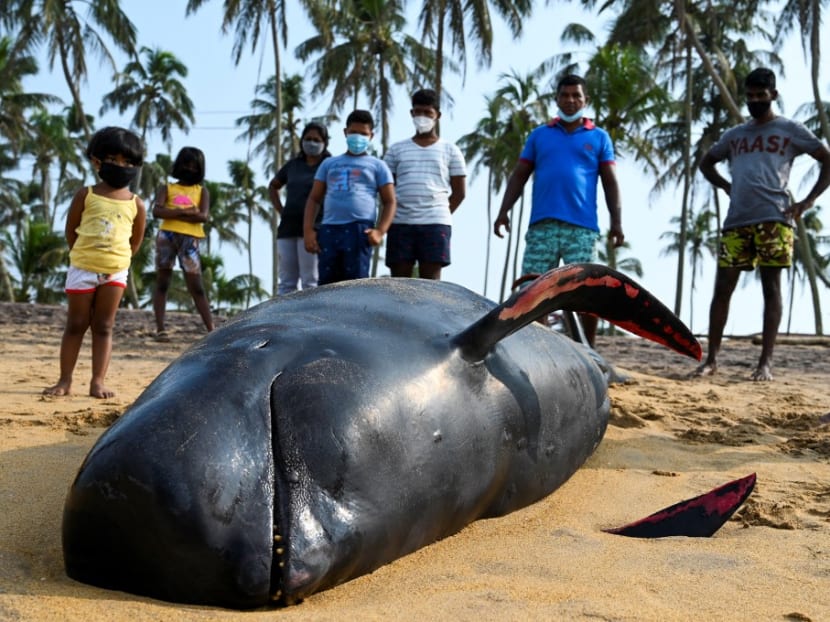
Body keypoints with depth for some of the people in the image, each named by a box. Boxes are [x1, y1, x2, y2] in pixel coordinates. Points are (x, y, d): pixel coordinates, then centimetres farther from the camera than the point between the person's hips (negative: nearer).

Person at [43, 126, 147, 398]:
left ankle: (97, 382, 7)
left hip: (115, 272, 1)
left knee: (103, 327, 5)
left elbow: (135, 241, 10)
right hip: (82, 268, -1)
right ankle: (65, 381, 12)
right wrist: (83, 256, 8)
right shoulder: (86, 195, -1)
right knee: (76, 325, 5)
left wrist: (117, 259, 9)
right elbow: (71, 231, 5)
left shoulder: (136, 205, 1)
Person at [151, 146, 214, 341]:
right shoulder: (166, 188, 12)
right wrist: (185, 211, -11)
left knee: (196, 286, -1)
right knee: (162, 282, 2)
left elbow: (203, 216, -4)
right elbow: (157, 211, -6)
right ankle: (160, 329, 2)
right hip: (166, 236, 0)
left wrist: (173, 214, -7)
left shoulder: (201, 191, 13)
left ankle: (211, 330, -2)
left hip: (189, 239, 0)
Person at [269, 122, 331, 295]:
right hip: (288, 227, 5)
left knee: (310, 282, -5)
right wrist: (280, 210, 16)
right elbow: (273, 186, 30)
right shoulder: (293, 165, 16)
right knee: (286, 281, 6)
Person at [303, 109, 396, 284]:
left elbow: (389, 202, 8)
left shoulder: (377, 165, 14)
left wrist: (380, 231, -9)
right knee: (327, 285, 0)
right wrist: (308, 230, 5)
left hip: (359, 230, -3)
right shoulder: (329, 163, 23)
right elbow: (314, 199, 20)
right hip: (328, 230, 3)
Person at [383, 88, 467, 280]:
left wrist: (442, 214, 3)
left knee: (431, 281, -5)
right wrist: (392, 213, 2)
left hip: (435, 223, -2)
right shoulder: (397, 150, 15)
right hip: (400, 223, 2)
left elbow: (459, 192, 10)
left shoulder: (450, 150, 11)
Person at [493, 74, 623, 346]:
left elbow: (610, 183, 8)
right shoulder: (539, 135, 16)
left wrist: (616, 222, -3)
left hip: (583, 227, -1)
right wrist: (504, 211, 1)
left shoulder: (599, 137, 13)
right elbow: (519, 176, 13)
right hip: (542, 225, 1)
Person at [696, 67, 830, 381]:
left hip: (773, 220, -4)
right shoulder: (734, 134, 20)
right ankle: (711, 359, 6)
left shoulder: (790, 129, 8)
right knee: (722, 288, 1)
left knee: (771, 288, -3)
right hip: (735, 221, 4)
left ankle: (766, 363, -2)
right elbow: (706, 162, 33)